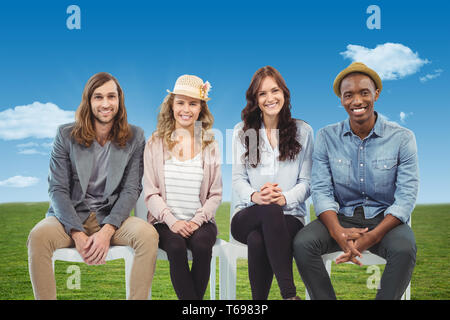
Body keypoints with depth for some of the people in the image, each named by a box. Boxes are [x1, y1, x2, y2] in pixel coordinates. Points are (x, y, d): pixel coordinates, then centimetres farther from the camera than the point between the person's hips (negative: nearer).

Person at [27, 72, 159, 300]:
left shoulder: (135, 138, 2)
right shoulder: (66, 135, 2)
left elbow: (131, 189, -4)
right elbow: (57, 189, -3)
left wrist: (107, 231, -17)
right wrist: (77, 233, -17)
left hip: (112, 217, 0)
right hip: (69, 216, 0)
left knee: (148, 234, -29)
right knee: (38, 236, -31)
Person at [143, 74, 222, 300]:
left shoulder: (209, 145, 10)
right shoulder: (155, 144, 7)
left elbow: (216, 194, 7)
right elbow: (150, 193, 1)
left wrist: (198, 220, -10)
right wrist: (172, 221, -13)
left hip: (200, 221, 1)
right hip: (165, 221, -1)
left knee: (202, 245, -31)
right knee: (176, 246, -31)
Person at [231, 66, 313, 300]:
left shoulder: (303, 131, 9)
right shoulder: (242, 131, 12)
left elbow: (306, 182, 4)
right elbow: (238, 178, 5)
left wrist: (284, 198, -18)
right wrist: (254, 196, -17)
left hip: (289, 216, -1)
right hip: (247, 217, 1)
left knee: (258, 240, -36)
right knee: (270, 211, -37)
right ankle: (289, 294, -37)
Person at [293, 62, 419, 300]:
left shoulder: (402, 138, -3)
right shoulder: (327, 137, 1)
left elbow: (406, 198, -9)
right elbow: (321, 191, -4)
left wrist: (371, 237, -24)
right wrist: (338, 232, -24)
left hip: (384, 218, -1)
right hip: (341, 217, 1)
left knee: (404, 248, -32)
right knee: (302, 243, -26)